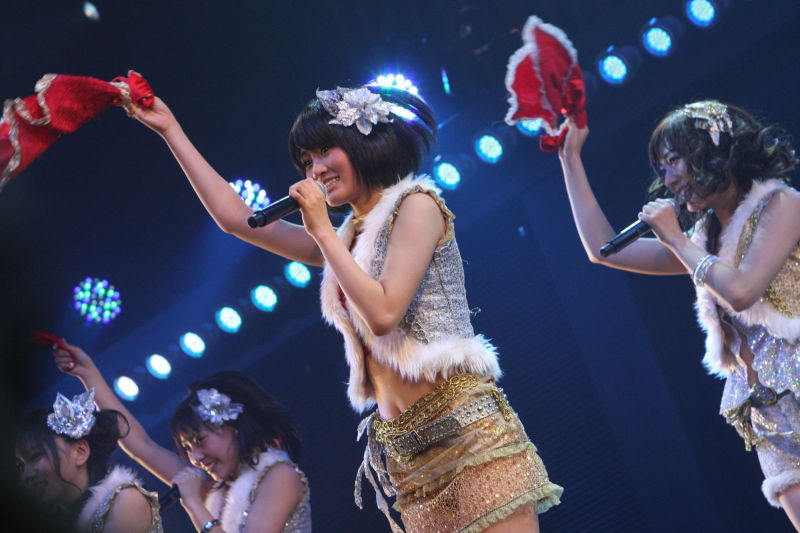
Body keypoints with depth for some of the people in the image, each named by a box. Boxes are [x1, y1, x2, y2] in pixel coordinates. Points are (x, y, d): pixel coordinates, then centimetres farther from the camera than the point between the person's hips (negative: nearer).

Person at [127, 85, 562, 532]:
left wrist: (322, 231, -4)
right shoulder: (346, 238, 20)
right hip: (406, 453, 7)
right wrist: (170, 128, 25)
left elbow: (384, 313, -12)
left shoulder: (415, 204, -1)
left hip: (463, 426, -7)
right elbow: (235, 218, 23)